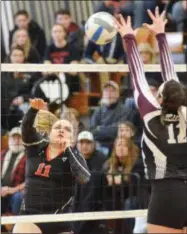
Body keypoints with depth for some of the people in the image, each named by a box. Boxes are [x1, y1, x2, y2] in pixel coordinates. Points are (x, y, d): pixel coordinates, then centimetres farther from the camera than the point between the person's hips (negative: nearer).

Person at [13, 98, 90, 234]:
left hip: (59, 221, -1)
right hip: (30, 216, 1)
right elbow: (26, 128, -11)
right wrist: (34, 109, -29)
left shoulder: (73, 155, -1)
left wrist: (68, 150, -18)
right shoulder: (36, 147, 7)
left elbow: (84, 178, -19)